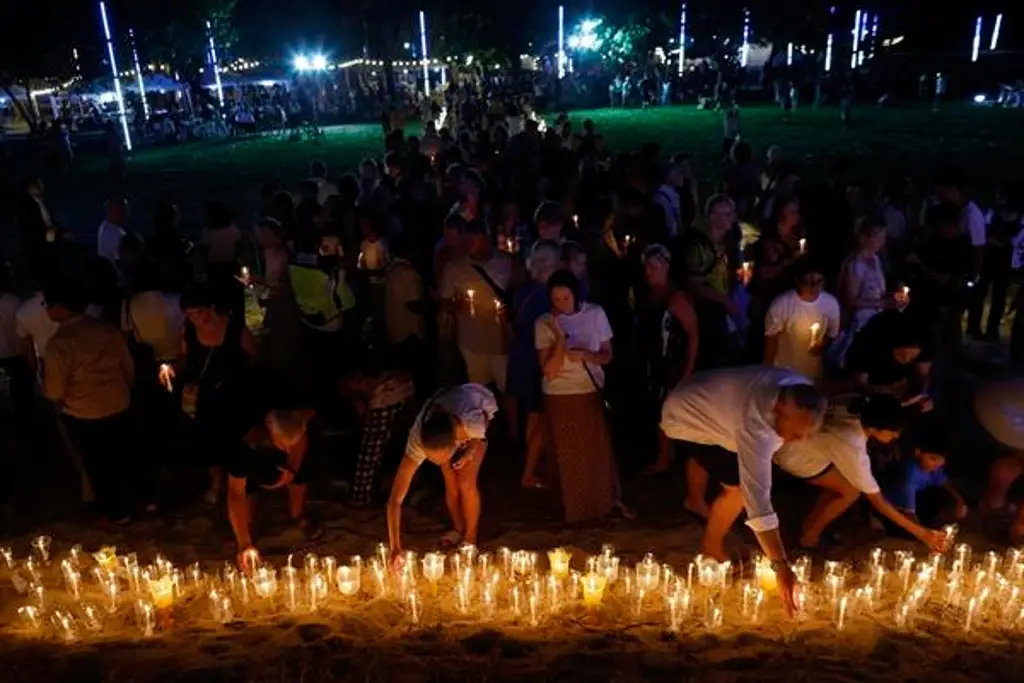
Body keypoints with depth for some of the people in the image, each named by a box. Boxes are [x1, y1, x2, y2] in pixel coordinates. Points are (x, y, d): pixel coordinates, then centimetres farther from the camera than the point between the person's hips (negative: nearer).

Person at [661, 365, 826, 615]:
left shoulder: (798, 392, -21)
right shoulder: (754, 423, -45)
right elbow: (757, 494, -48)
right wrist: (781, 565, -49)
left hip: (700, 401, 8)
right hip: (685, 416, -8)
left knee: (703, 454, 35)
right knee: (738, 487, -15)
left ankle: (695, 502, 66)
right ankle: (711, 547, 9)